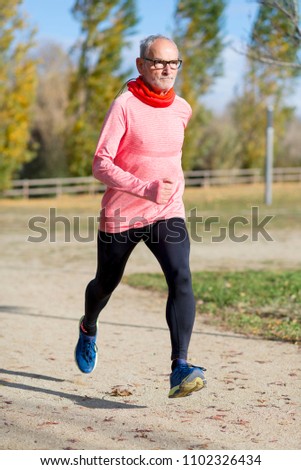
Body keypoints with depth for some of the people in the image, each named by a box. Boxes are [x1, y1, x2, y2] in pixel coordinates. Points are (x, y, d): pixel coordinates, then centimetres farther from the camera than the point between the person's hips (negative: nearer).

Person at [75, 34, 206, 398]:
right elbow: (101, 165, -20)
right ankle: (88, 329, 52)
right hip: (120, 215, -2)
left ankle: (180, 369, -30)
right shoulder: (124, 105, -13)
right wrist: (146, 188, -29)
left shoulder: (182, 109, 3)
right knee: (106, 284, 17)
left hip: (167, 214, 3)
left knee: (181, 277, -22)